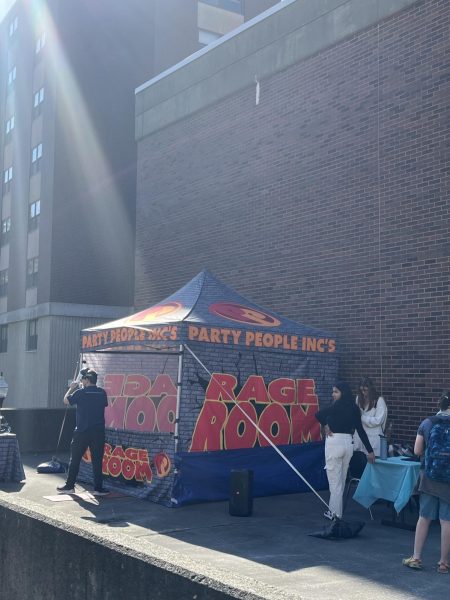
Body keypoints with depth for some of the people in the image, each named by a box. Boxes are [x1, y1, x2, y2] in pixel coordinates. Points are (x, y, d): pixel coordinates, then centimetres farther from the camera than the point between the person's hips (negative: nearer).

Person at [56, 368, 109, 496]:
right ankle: (98, 488, 5)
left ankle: (69, 486, 16)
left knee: (75, 459, 10)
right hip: (98, 432, 2)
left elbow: (66, 400, 3)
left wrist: (71, 388, 18)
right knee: (97, 460, 5)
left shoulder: (80, 393, -9)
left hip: (82, 432, -2)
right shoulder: (102, 393, 0)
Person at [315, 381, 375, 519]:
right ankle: (334, 511, 24)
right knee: (341, 480, 16)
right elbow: (360, 430, 10)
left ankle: (335, 513, 6)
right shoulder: (353, 408, 8)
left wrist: (325, 426, -5)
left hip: (334, 442, -7)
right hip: (348, 443, 7)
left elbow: (319, 414, -23)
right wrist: (370, 450, 13)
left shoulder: (338, 406, -10)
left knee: (335, 481, 1)